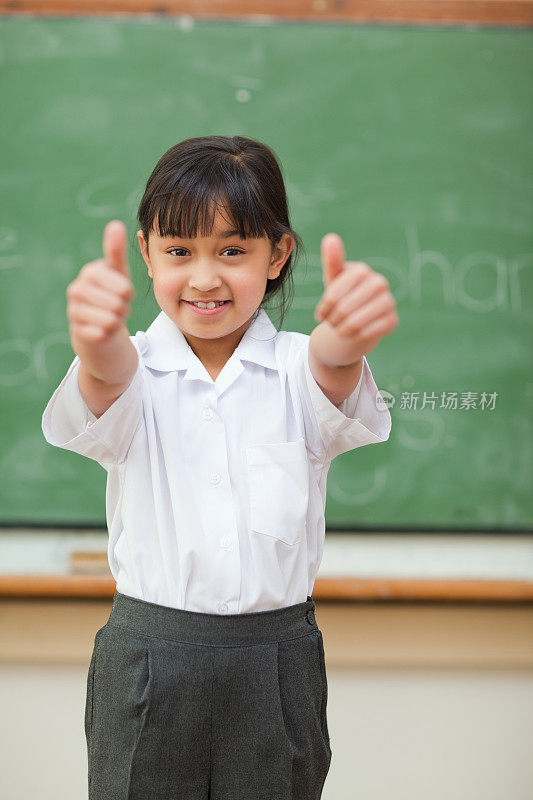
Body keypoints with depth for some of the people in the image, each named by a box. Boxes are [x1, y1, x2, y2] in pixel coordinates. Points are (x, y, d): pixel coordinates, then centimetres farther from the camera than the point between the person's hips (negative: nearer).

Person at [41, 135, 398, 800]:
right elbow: (110, 381, -26)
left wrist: (347, 339, -49)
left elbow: (331, 369, -24)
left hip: (278, 659, 1)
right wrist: (98, 345, -51)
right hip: (147, 660, 0)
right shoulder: (136, 373, -3)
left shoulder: (297, 367, -1)